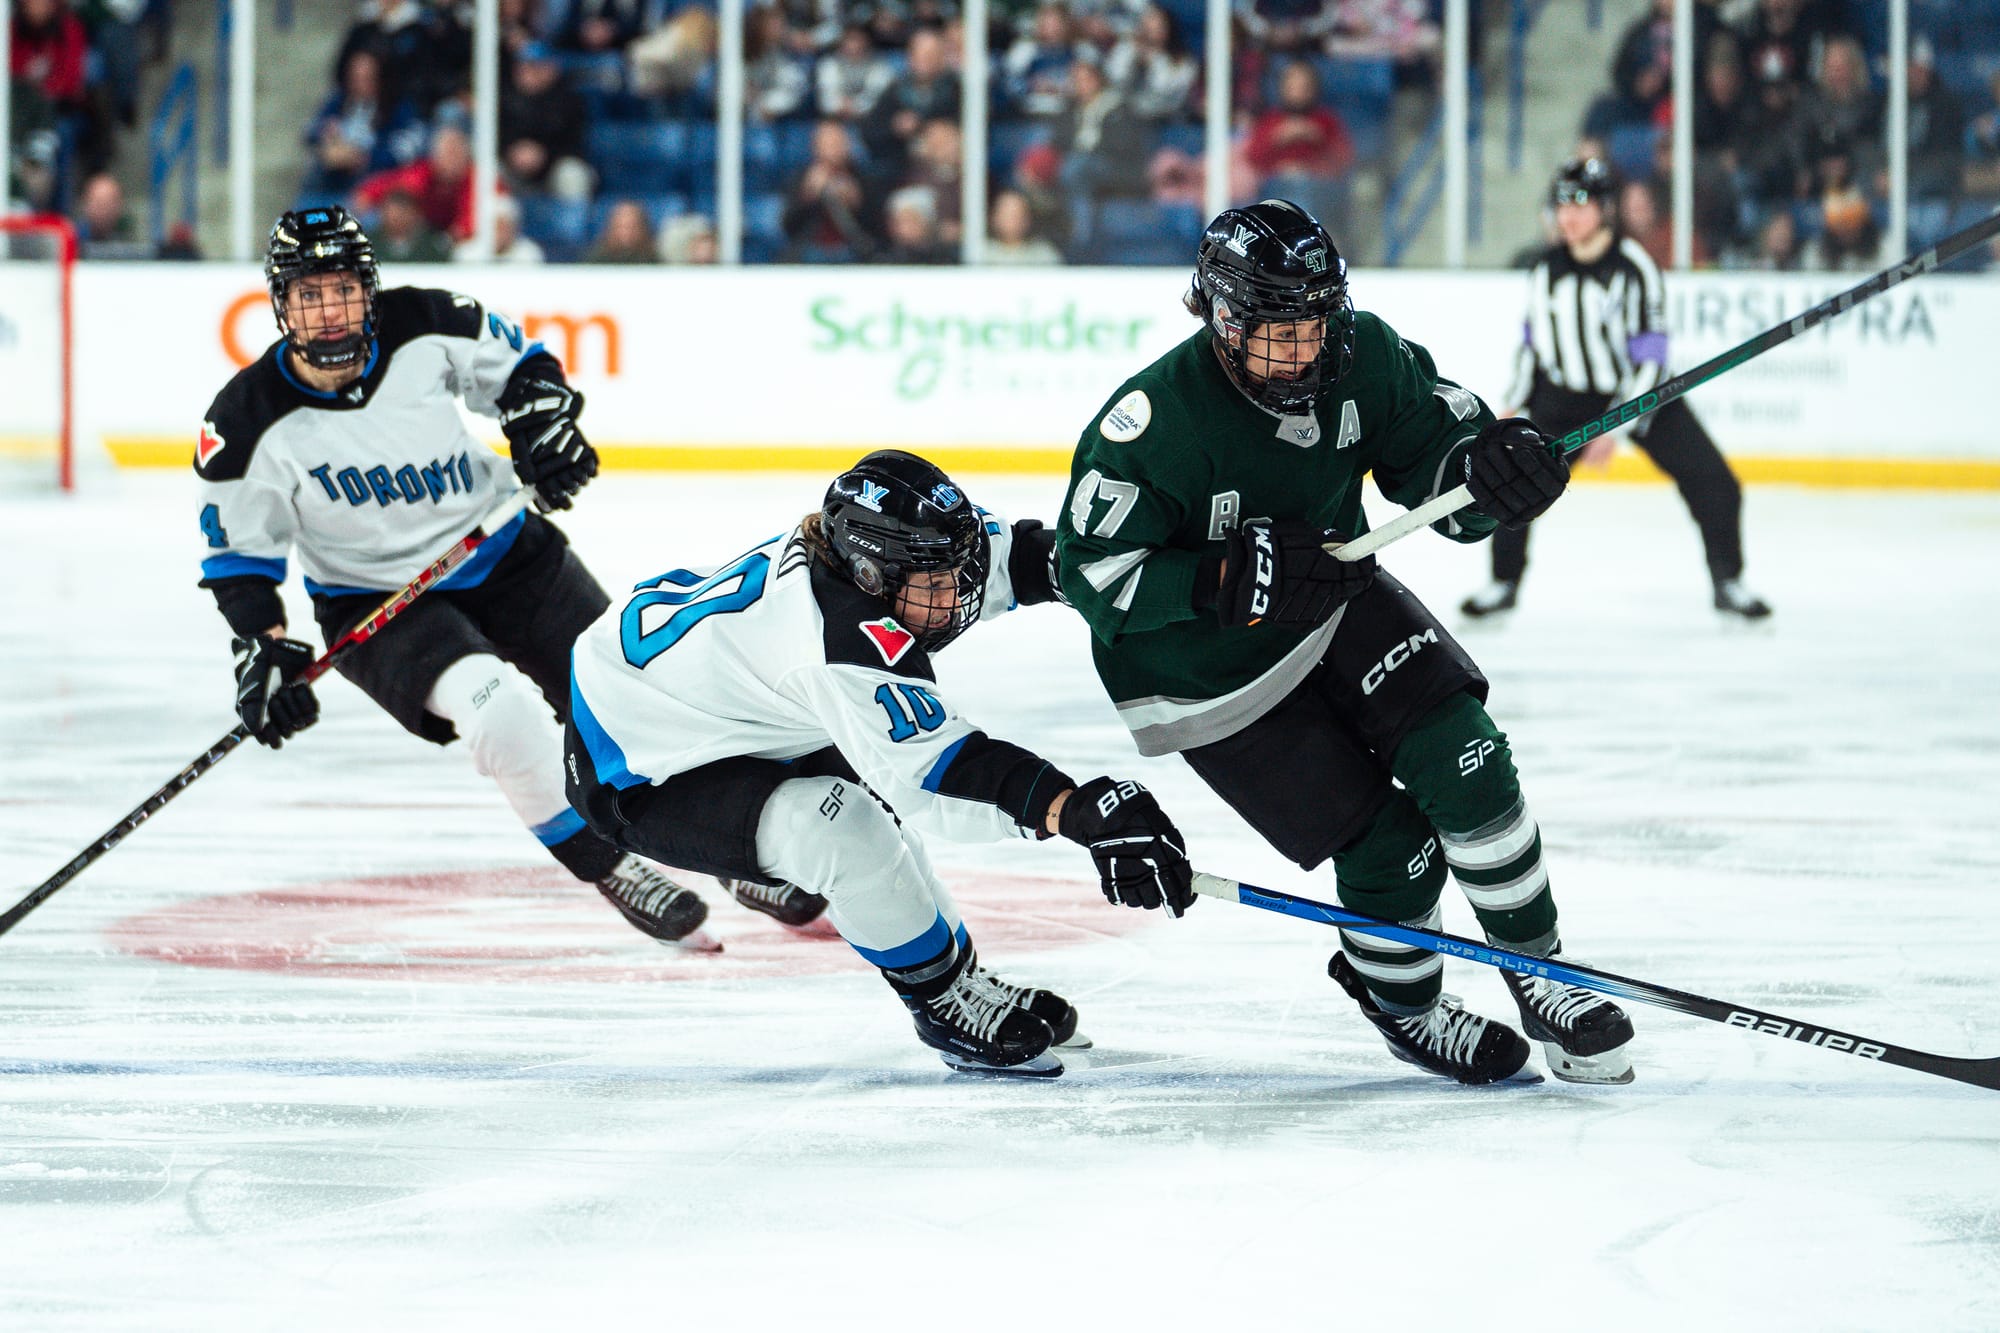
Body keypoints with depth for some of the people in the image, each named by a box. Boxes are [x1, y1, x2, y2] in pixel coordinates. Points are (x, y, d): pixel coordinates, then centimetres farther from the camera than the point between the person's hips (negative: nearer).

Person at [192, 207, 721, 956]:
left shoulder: (426, 327, -14)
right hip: (378, 605, -3)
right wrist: (261, 648, -18)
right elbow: (237, 554, -7)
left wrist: (544, 422, -11)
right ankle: (607, 870, -11)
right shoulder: (250, 423, -19)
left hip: (509, 558, 3)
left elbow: (517, 364, 6)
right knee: (504, 714, -30)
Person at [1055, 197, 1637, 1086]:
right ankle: (1402, 1007, 22)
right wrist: (1231, 581, -35)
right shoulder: (1156, 422, -29)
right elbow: (1091, 569, -23)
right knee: (1390, 848, -9)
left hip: (1335, 603, 5)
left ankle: (1542, 979, 6)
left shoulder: (1361, 357, -15)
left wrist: (1487, 465, -30)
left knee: (1464, 763, -13)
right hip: (1211, 676, -5)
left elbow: (1433, 453, -5)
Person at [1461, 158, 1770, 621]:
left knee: (1711, 481, -12)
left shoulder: (1633, 269, -19)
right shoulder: (1546, 270, -2)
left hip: (1641, 393, -3)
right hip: (1565, 397, 3)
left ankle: (1728, 584, 6)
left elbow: (1649, 357, -21)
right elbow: (1533, 343, 10)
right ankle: (1504, 583, 9)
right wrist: (1514, 408, 7)